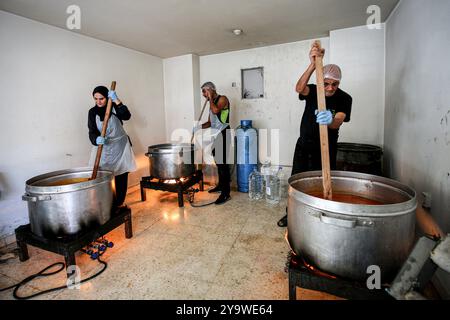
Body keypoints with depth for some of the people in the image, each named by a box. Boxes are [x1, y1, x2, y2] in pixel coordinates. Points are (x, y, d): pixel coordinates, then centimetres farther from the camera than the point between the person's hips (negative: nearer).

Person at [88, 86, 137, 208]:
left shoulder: (115, 107, -1)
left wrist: (117, 101, -27)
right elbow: (92, 132, -9)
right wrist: (97, 139, -31)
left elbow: (127, 116, -21)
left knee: (121, 177, 2)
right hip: (103, 148, 1)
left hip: (120, 146, 0)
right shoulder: (92, 112, 1)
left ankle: (119, 203, 14)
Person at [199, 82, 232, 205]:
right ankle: (221, 185, 29)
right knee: (219, 162, 15)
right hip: (215, 135, 9)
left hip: (223, 135, -9)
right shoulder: (212, 103, 18)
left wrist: (210, 98, -11)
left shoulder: (222, 99, -6)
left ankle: (226, 193, -7)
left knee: (222, 163, -11)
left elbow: (216, 110, -27)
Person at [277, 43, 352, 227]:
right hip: (304, 144, 2)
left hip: (327, 147, -2)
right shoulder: (313, 91, -4)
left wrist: (330, 120, -50)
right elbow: (299, 88, -28)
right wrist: (313, 64, -40)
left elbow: (338, 122, -27)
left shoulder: (344, 99, -9)